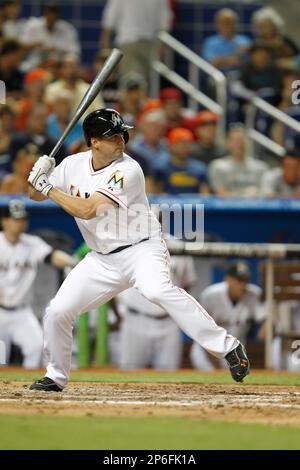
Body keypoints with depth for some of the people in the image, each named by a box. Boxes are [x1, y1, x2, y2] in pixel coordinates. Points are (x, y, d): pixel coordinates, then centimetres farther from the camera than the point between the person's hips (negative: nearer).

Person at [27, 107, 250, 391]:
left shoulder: (127, 171, -19)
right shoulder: (73, 165, 1)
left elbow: (87, 210, -25)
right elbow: (35, 195, 11)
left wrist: (49, 187, -17)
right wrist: (39, 178, -11)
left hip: (141, 249, -6)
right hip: (101, 259, 6)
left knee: (157, 290, -35)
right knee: (57, 312, 0)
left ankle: (227, 347, -34)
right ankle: (56, 377, 24)